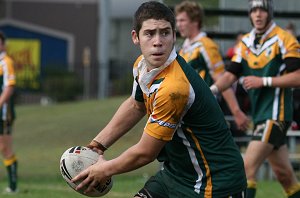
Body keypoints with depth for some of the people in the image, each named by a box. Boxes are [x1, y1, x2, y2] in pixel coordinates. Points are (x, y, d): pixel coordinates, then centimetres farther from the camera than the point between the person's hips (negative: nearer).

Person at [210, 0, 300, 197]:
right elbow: (231, 75, 7)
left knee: (248, 167, -16)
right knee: (284, 174, 13)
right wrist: (213, 89, -13)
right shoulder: (246, 43, 11)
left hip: (276, 113, -7)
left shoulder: (284, 39, -8)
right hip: (260, 114, 7)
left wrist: (263, 81, -18)